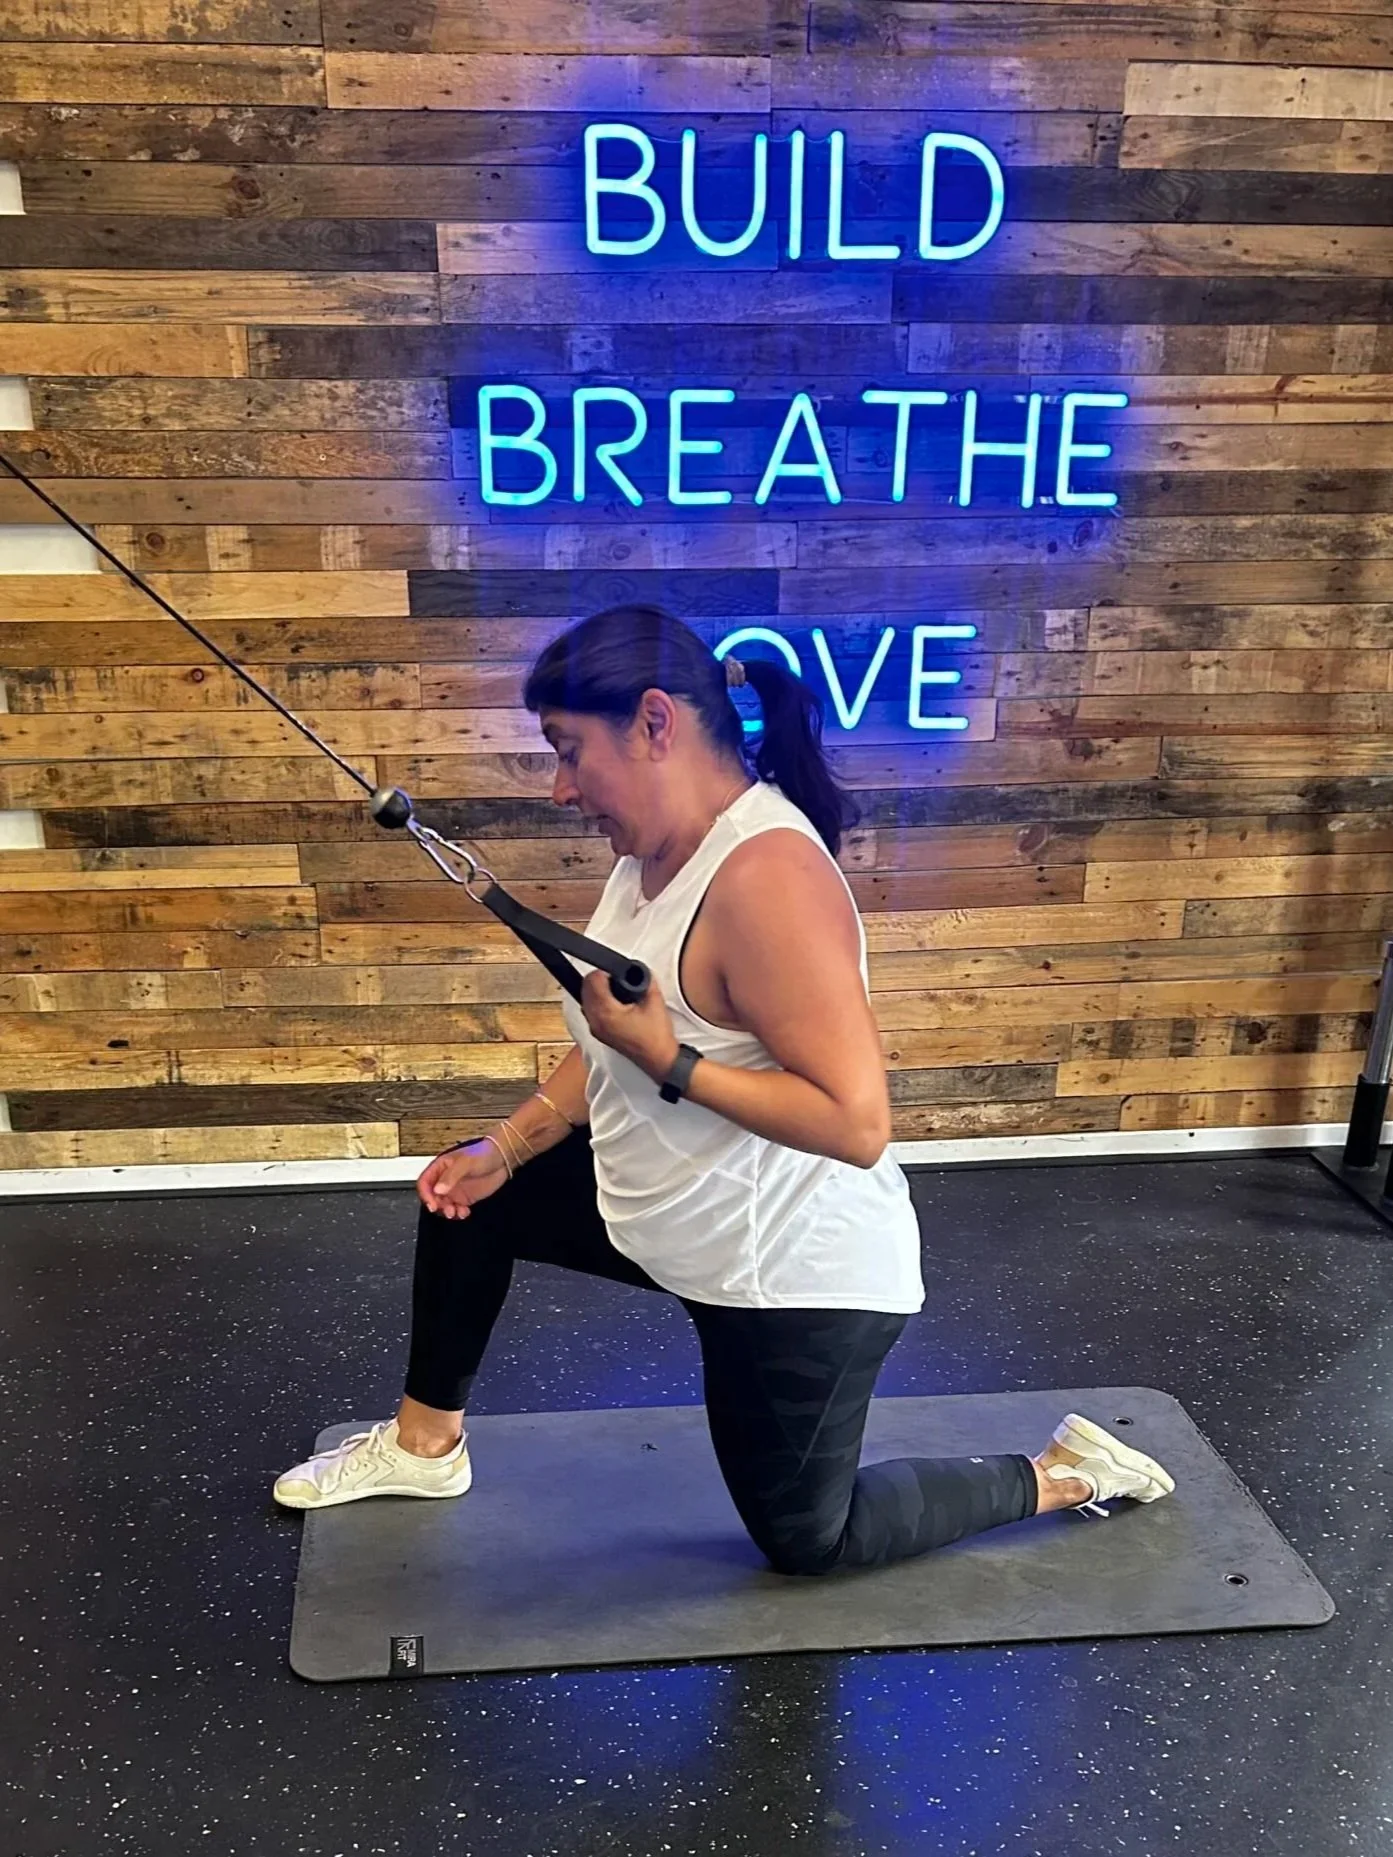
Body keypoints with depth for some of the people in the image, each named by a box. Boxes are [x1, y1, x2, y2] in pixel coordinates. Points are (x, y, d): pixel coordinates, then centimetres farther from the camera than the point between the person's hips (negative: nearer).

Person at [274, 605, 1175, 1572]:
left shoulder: (766, 873, -32)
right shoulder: (658, 847, -2)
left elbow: (857, 1122, -35)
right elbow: (618, 1043, 12)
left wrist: (669, 1062, -31)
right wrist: (507, 1146, 5)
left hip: (796, 1274, -9)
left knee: (809, 1538, 12)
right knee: (470, 1195, 15)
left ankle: (1066, 1475, 29)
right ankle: (426, 1442, 35)